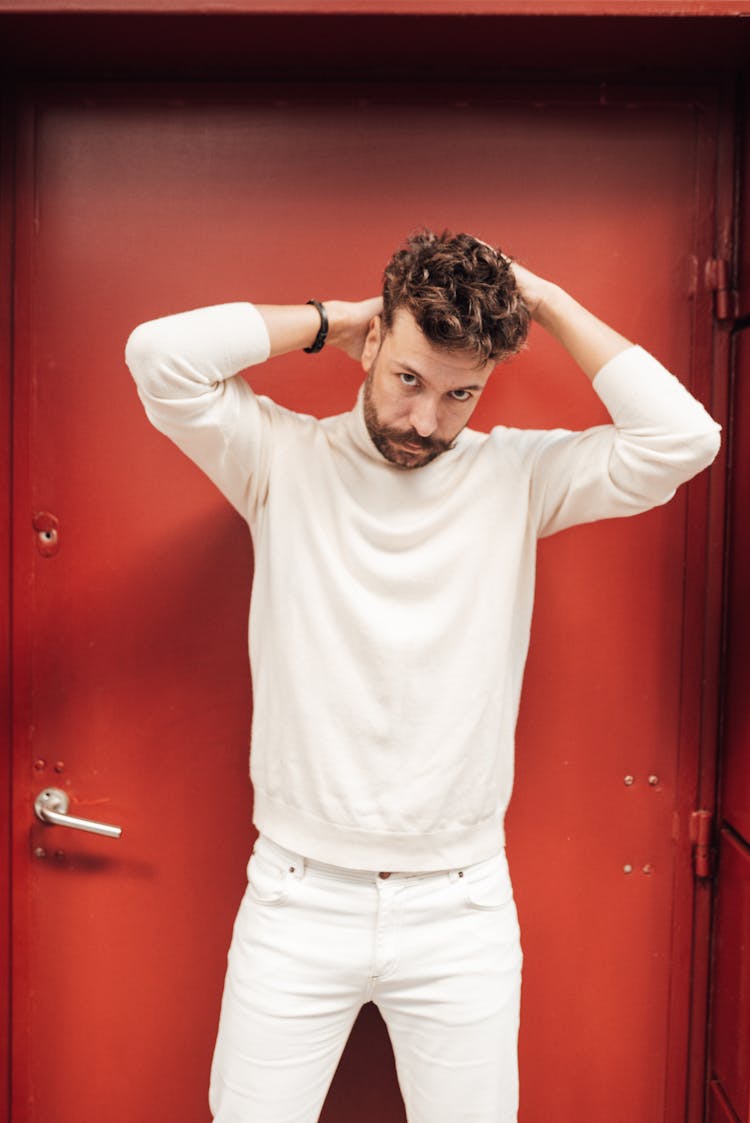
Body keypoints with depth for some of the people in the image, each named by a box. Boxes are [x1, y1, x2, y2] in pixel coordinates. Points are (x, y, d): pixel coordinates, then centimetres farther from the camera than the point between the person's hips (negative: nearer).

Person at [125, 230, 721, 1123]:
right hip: (297, 897, 0)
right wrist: (328, 319, -8)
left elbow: (681, 437, -14)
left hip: (461, 909, 1)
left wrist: (547, 303, -8)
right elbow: (158, 354, -16)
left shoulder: (518, 474, -2)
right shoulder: (285, 458, -4)